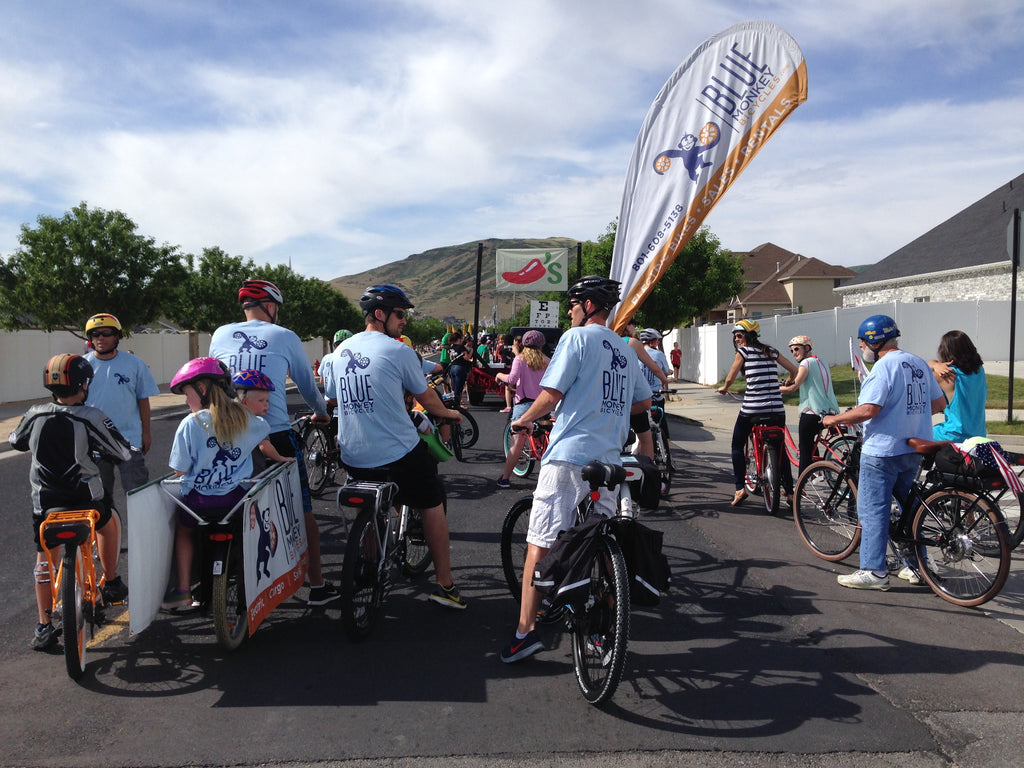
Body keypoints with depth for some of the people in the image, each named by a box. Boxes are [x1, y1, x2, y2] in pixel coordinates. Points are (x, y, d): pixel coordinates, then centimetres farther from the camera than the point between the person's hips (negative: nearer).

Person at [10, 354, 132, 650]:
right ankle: (111, 585, 32)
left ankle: (44, 628, 19)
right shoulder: (91, 417, -13)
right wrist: (98, 450, 16)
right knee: (107, 524, 27)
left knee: (44, 559, 15)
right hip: (86, 498, -3)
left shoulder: (35, 415, 0)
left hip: (45, 501, 3)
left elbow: (16, 441, 20)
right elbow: (123, 453, -7)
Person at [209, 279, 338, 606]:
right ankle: (317, 585, 16)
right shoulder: (285, 337, 0)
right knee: (302, 511, 9)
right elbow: (308, 385, 10)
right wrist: (321, 413, 30)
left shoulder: (221, 335, 8)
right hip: (277, 436, -3)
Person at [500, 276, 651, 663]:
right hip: (609, 458, 7)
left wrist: (524, 419, 7)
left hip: (569, 454, -7)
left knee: (540, 543, -3)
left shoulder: (577, 337, -5)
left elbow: (551, 394, -11)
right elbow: (643, 401, 24)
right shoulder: (625, 348, 16)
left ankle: (526, 631, -3)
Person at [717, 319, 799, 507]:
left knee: (737, 446, 13)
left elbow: (730, 379, 0)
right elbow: (794, 370, 15)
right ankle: (790, 492, 14)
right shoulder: (771, 351, 13)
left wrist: (724, 388, 21)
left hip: (751, 409, -4)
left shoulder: (744, 351, 0)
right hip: (777, 409, 5)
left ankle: (740, 488, 5)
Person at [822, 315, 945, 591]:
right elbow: (939, 402, 15)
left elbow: (868, 410, -25)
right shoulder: (919, 363, 11)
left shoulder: (884, 366, -16)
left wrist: (834, 419, -13)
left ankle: (873, 572, -1)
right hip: (914, 450, 9)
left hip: (882, 450, -9)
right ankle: (915, 566, 25)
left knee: (872, 510, -3)